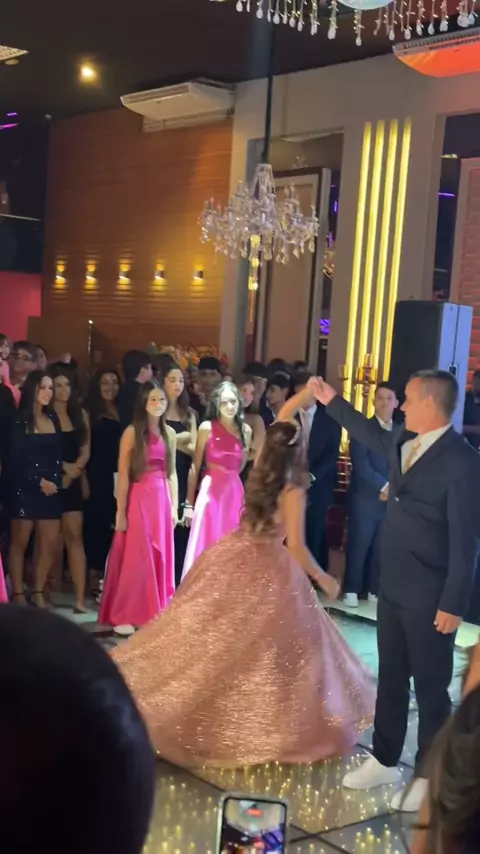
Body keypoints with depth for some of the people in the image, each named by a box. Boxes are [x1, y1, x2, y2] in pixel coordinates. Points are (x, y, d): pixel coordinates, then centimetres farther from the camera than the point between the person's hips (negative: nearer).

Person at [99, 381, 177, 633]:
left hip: (161, 501, 5)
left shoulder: (169, 433, 10)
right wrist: (120, 512, -12)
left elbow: (171, 473, 13)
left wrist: (174, 506, 9)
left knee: (159, 557, 10)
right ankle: (123, 616, 6)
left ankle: (153, 614, 21)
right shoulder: (132, 432, -6)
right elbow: (123, 475, -9)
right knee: (134, 557, -2)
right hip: (138, 500, -5)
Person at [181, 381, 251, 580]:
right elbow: (195, 467, -2)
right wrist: (189, 503, -2)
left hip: (235, 492, 4)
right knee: (206, 547, -2)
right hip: (211, 491, -4)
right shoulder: (207, 428, -4)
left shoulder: (246, 430, 7)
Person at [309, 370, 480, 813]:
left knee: (431, 687, 7)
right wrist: (333, 401, 28)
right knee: (391, 679, 18)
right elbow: (371, 435, 29)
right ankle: (384, 761, 33)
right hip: (393, 589, 8)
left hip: (429, 598, -8)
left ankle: (428, 777, 22)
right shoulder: (404, 443, 4)